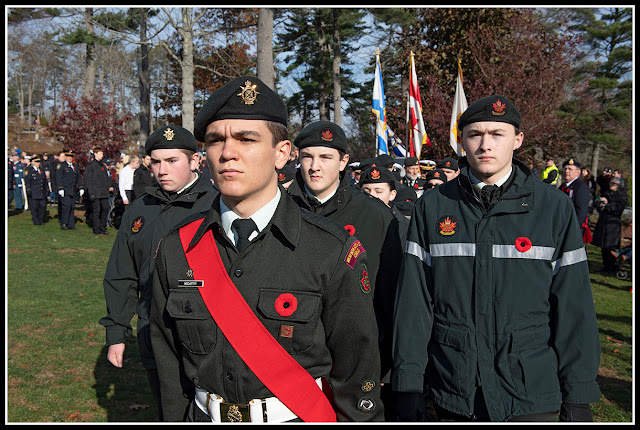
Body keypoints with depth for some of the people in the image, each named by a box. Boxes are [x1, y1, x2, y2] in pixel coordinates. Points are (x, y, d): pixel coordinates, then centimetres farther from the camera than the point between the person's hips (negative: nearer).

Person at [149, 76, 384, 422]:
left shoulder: (334, 252, -16)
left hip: (303, 416, -2)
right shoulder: (175, 250, -6)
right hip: (206, 416, 3)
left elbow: (357, 374, -10)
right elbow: (170, 366, 2)